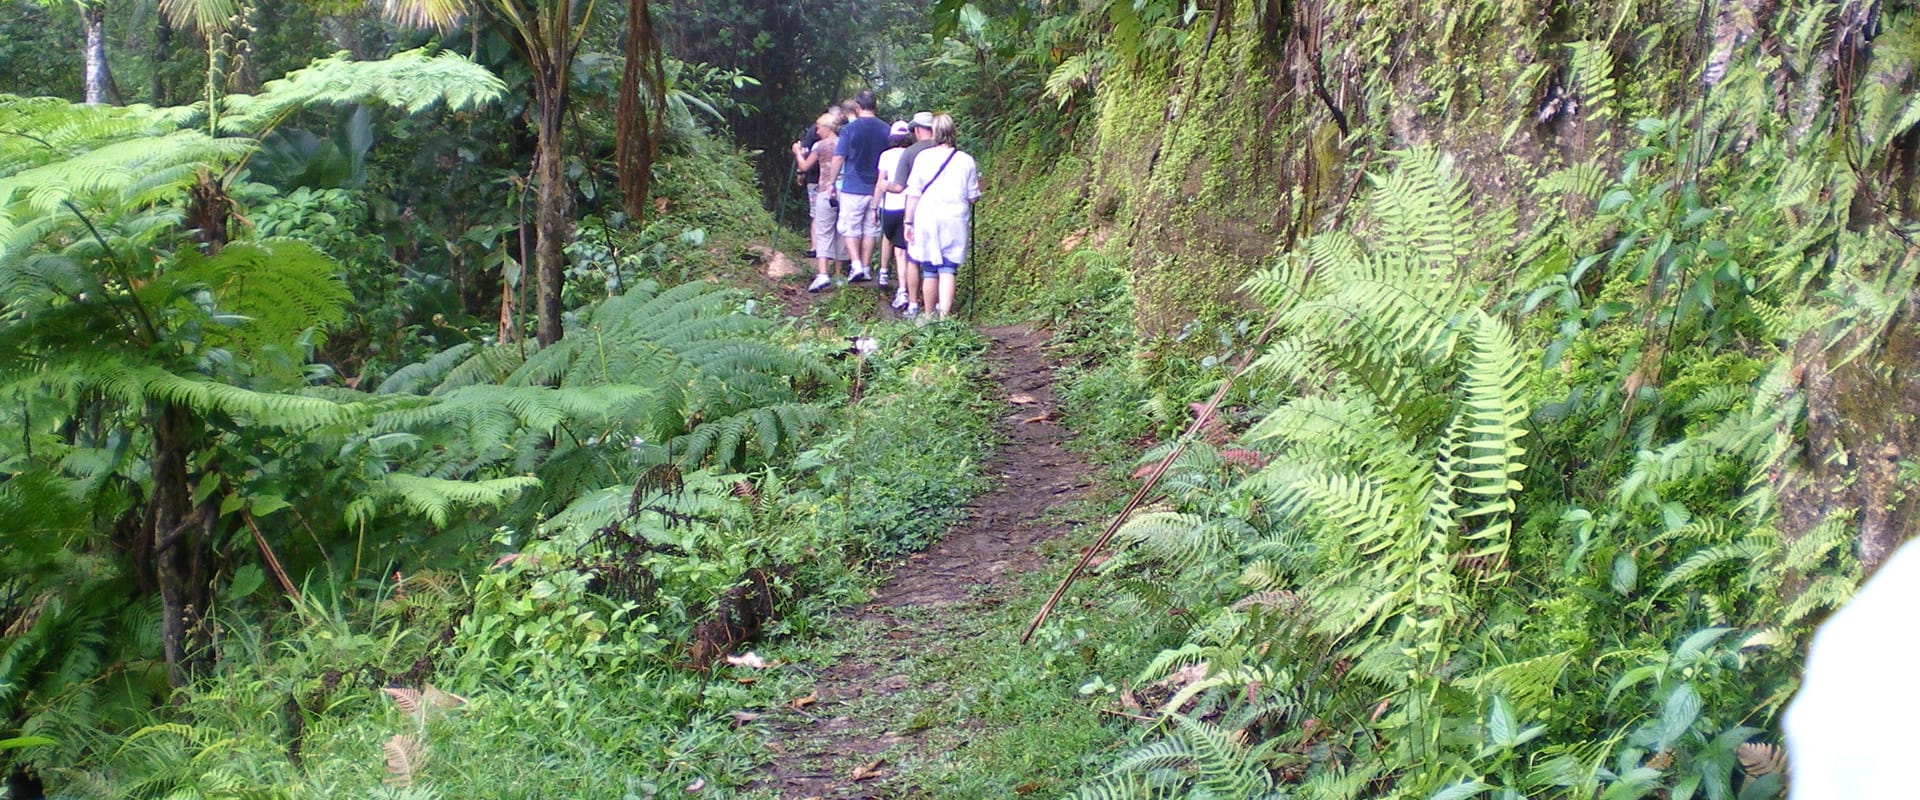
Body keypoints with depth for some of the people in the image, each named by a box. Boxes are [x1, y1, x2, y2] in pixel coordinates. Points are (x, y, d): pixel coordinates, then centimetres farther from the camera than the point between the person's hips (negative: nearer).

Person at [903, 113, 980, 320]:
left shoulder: (923, 157, -1)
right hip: (955, 220, 0)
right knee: (948, 270, -2)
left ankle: (930, 316, 18)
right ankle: (944, 314, -17)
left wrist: (909, 222, 4)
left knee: (929, 270, 9)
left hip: (927, 219, 0)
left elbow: (913, 193, -2)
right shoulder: (966, 160, 0)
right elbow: (972, 197, 4)